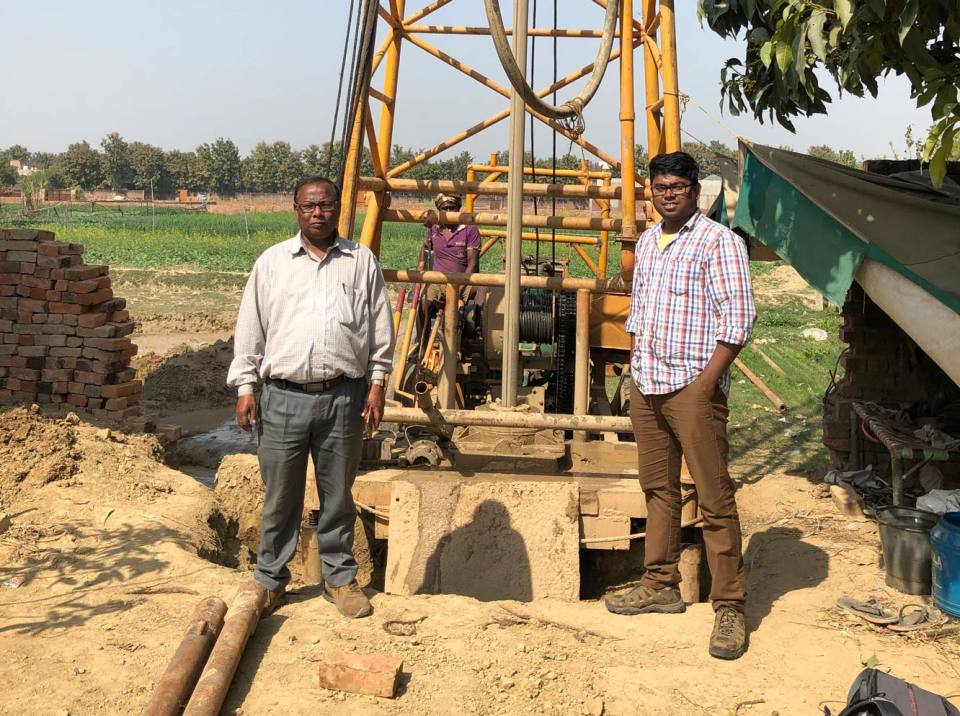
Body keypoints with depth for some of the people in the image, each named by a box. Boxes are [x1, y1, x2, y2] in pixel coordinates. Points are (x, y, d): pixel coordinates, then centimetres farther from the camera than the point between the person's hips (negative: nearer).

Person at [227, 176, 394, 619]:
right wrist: (244, 387, 2)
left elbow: (380, 329, 8)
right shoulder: (272, 262, 7)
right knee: (280, 497, 7)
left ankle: (340, 578, 24)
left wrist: (377, 385, 2)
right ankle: (270, 579, 21)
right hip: (283, 396, 0)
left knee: (338, 496, 10)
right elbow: (250, 329, 7)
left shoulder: (362, 262, 7)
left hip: (343, 397, 0)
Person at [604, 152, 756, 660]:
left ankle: (730, 607, 1)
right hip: (645, 385, 8)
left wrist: (707, 380, -17)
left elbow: (738, 317, -13)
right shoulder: (647, 242, 15)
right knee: (658, 488, 15)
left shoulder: (718, 242, -7)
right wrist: (635, 365, 15)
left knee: (715, 498, -5)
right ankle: (660, 584, 27)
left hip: (693, 386, -7)